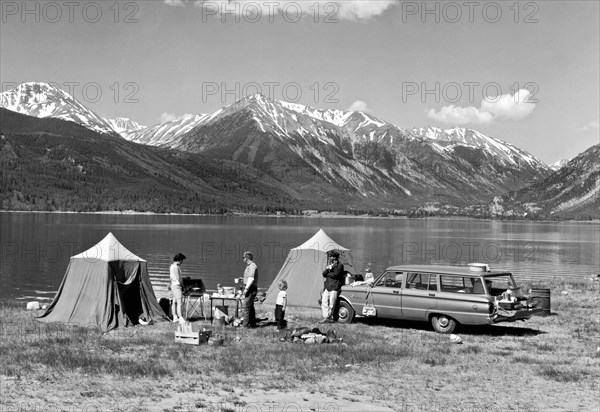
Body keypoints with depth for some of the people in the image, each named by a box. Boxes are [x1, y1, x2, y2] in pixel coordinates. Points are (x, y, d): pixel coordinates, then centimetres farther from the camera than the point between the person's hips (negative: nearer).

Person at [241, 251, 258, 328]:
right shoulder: (249, 266, 17)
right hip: (249, 289, 10)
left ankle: (245, 324, -10)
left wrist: (246, 288, -23)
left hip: (250, 289, -10)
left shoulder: (252, 266, -15)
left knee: (245, 306, -11)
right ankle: (252, 323, 23)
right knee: (250, 307, 15)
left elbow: (251, 278, -24)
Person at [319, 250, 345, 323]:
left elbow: (335, 275, -15)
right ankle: (325, 317, 1)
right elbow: (324, 274, 11)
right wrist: (328, 269, -9)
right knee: (324, 302, -1)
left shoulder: (339, 265, -3)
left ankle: (328, 317, 1)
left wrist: (327, 274, 0)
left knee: (331, 304, -7)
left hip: (334, 287, -7)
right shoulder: (330, 265, 21)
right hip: (327, 286, 7)